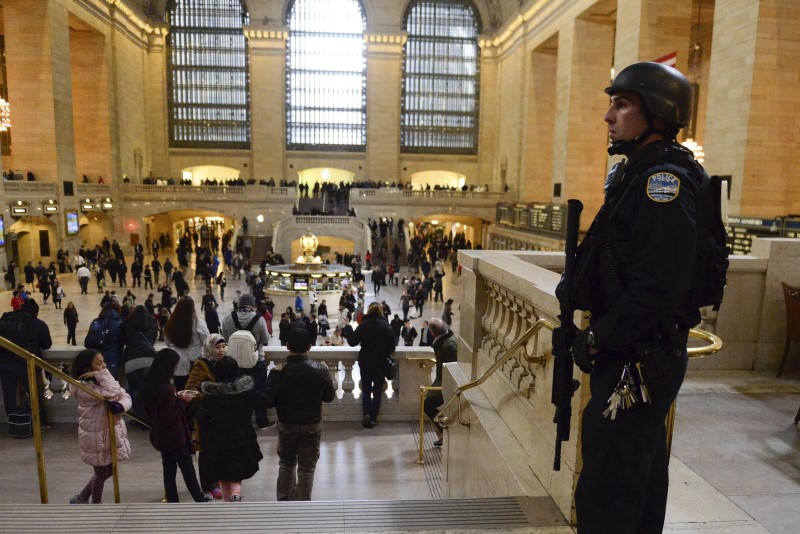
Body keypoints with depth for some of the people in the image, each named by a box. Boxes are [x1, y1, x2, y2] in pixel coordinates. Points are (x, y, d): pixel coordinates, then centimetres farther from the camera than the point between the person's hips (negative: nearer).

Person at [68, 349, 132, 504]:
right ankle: (96, 505, 34)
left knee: (108, 470, 20)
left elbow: (125, 396, -4)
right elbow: (112, 393, -32)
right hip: (96, 437, -8)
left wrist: (120, 406, -26)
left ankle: (81, 499, 42)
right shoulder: (82, 388, -22)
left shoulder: (103, 380, 3)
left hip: (111, 433, 8)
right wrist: (102, 374, -25)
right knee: (102, 473, 10)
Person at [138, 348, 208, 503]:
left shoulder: (147, 385, -1)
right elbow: (171, 418, -23)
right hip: (174, 437, -7)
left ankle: (172, 502, 24)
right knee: (188, 469, 8)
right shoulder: (166, 389, -27)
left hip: (160, 436, 7)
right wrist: (182, 401, -13)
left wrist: (177, 397, 5)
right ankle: (200, 499, 22)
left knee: (169, 470, 16)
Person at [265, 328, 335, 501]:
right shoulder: (321, 370, -14)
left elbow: (269, 401, -15)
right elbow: (329, 397, -4)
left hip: (286, 424, 0)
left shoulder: (279, 371, -19)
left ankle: (284, 500, 35)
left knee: (286, 462, 23)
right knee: (307, 467, 11)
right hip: (313, 425, 0)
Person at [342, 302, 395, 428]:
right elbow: (392, 348, -6)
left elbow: (352, 342, -5)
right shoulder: (387, 327, -8)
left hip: (365, 363, 0)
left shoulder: (363, 325, -11)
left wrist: (347, 327, 6)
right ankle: (373, 419, 10)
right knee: (377, 391, 10)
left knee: (366, 390, 14)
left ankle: (366, 414, -2)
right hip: (380, 363, 0)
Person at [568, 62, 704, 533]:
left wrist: (600, 340, -18)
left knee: (607, 492, -1)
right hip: (639, 353, 10)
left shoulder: (664, 177, -18)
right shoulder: (640, 173, 14)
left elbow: (659, 284, -27)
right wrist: (600, 331, 11)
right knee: (641, 473, 24)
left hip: (638, 360, -10)